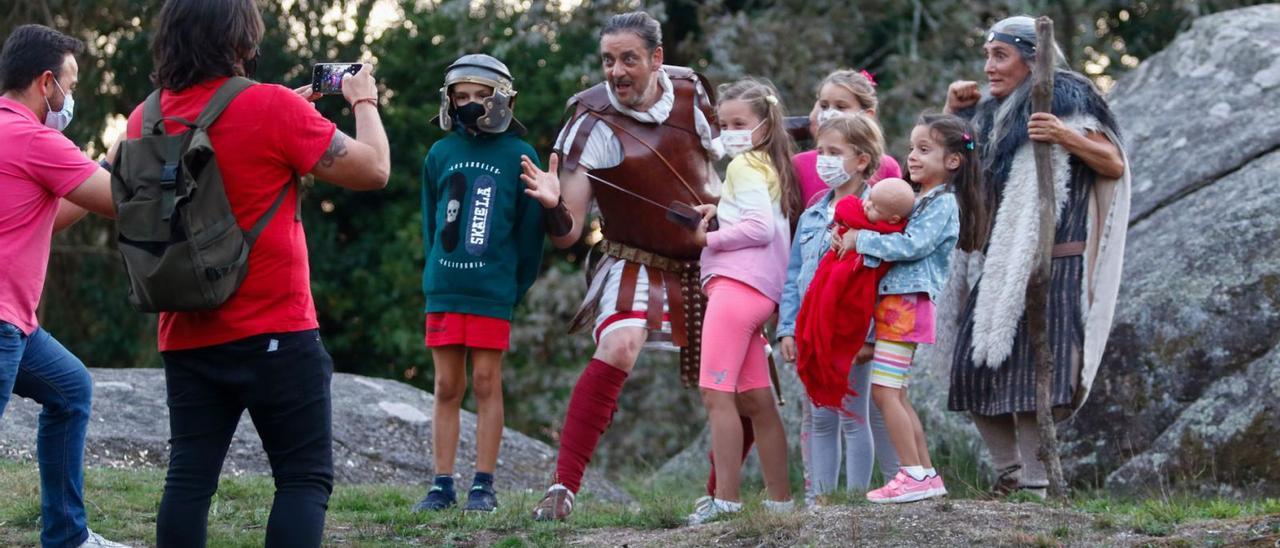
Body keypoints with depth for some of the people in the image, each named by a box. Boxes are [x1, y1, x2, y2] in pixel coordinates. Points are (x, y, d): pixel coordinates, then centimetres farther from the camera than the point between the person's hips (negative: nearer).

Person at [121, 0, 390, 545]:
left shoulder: (146, 120, 4)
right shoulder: (272, 107, -14)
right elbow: (374, 170, -7)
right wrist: (364, 101, 10)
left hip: (187, 337, 5)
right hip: (275, 335, -5)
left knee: (189, 476, 6)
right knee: (305, 477, 0)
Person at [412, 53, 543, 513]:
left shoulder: (518, 156, -1)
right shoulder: (440, 155, 8)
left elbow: (530, 229, 1)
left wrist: (516, 286, 0)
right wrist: (438, 272, 13)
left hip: (492, 293, -3)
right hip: (443, 291, 3)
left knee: (486, 384, 0)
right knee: (447, 388, 5)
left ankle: (483, 486, 4)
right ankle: (442, 486, 8)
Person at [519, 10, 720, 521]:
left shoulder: (691, 92, -5)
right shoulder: (594, 125, -18)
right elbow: (567, 233, -19)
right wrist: (554, 205, -37)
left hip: (706, 263, 5)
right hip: (637, 265, -5)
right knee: (618, 347, -31)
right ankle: (563, 488, -30)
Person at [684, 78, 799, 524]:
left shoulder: (745, 166, -5)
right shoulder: (774, 168, 23)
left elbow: (760, 228, -16)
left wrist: (708, 239, -7)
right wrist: (720, 215, 10)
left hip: (736, 283, -10)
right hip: (761, 291, 10)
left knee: (716, 392, -13)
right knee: (756, 400, 12)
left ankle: (726, 499, -18)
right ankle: (780, 499, 15)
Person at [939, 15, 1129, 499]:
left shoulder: (1066, 101, -2)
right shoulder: (989, 113, 19)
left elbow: (1115, 165, -5)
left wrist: (1067, 137, -21)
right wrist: (952, 113, 12)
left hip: (1046, 262, -8)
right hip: (993, 265, 8)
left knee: (1027, 368, -14)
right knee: (974, 367, 6)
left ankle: (1035, 483, -12)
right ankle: (1009, 473, 15)